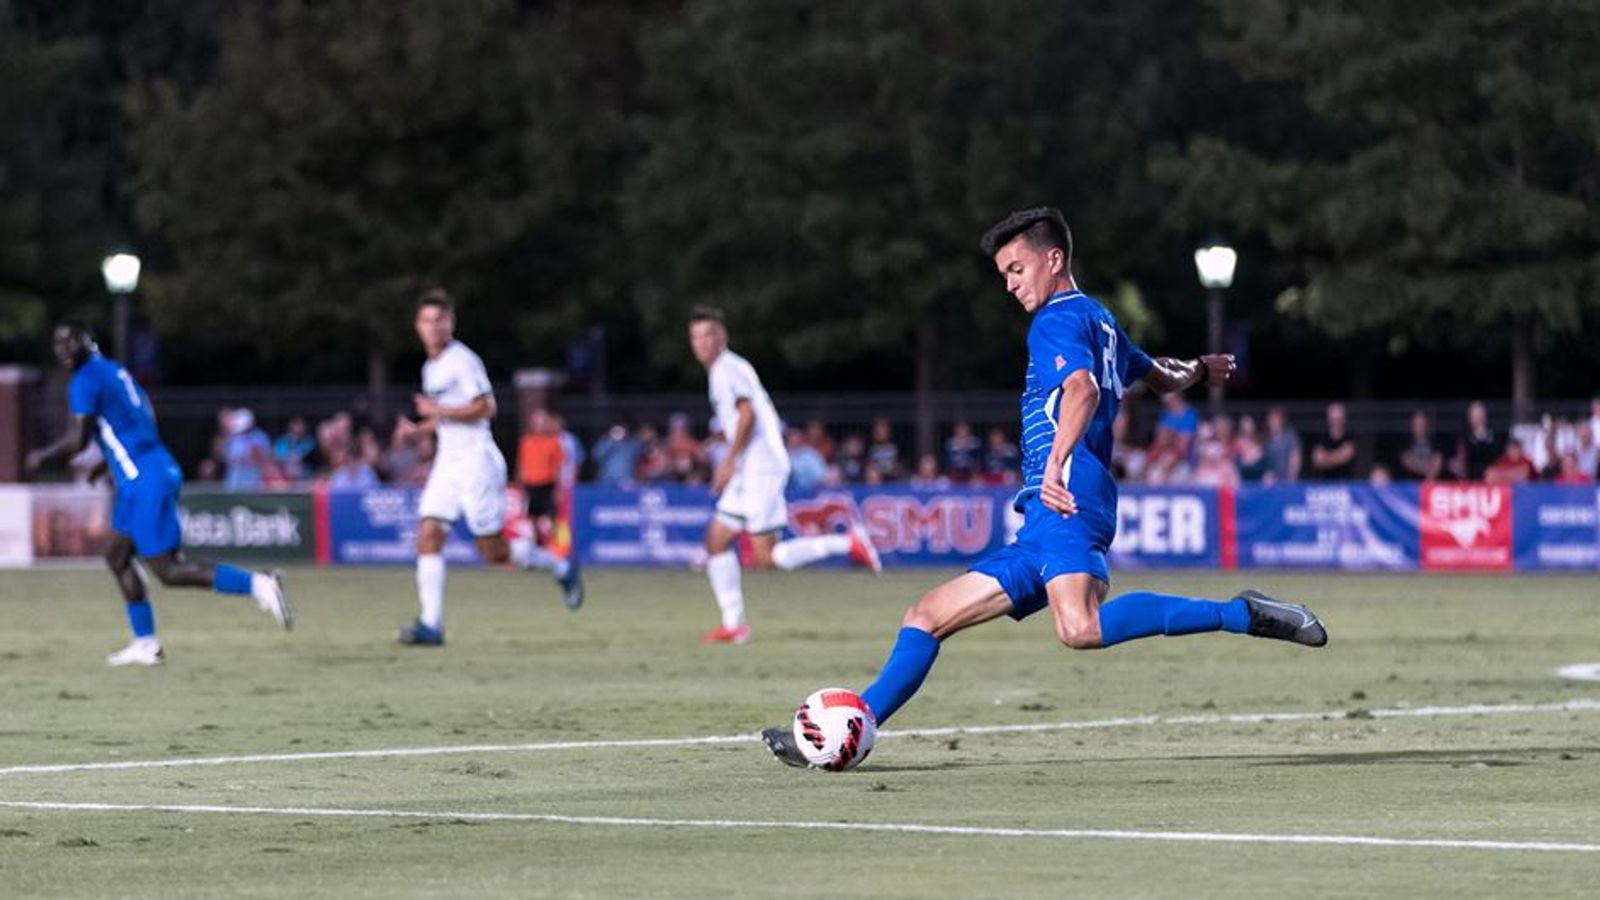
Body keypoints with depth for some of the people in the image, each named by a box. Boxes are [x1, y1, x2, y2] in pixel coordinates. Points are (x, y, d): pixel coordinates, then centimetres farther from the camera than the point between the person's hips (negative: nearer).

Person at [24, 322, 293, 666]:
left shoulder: (85, 382, -10)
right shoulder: (116, 370, 17)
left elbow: (77, 441, -15)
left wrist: (41, 457, 3)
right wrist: (108, 463, 32)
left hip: (144, 482, -10)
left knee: (167, 570, -9)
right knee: (117, 557, 16)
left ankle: (256, 585, -17)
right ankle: (146, 644, 17)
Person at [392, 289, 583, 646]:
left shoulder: (462, 360, -12)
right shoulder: (431, 367, 15)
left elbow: (485, 408, -18)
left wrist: (438, 411, -18)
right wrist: (418, 429, 12)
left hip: (476, 459, -8)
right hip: (447, 461, 8)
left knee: (495, 552, -3)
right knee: (428, 536, -9)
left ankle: (561, 567, 22)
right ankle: (431, 624, -11)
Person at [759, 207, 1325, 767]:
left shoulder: (1058, 319, 0)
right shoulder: (1100, 321, 28)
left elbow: (1084, 387, -21)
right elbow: (1164, 378, 46)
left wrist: (1056, 462, -37)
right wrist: (1200, 371, 69)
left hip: (1065, 508, -11)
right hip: (1041, 532, 11)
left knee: (1082, 628, -36)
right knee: (927, 616, 11)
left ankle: (1242, 614, -30)